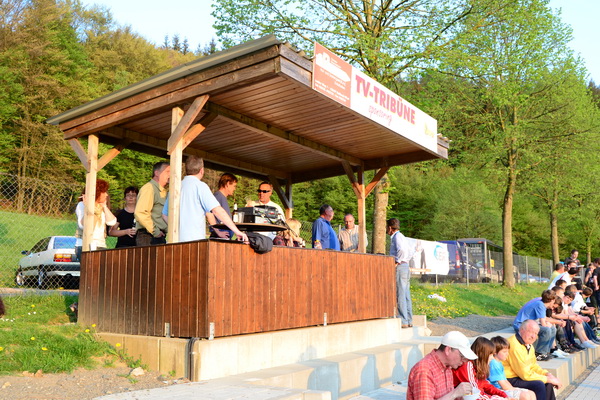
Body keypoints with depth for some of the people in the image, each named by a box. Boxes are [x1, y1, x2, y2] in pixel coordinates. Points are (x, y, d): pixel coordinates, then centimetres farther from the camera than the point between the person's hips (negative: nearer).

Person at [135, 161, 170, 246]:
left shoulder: (163, 191, 21)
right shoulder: (149, 188, -8)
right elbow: (140, 213, -20)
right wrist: (154, 231, -15)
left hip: (160, 237, 9)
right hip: (149, 238, -9)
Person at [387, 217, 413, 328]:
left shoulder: (397, 236, -9)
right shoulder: (401, 237, 22)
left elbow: (402, 249, -27)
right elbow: (411, 251, 30)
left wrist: (398, 261, -16)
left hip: (400, 267, -10)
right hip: (405, 267, 10)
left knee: (400, 295, -8)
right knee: (406, 295, 10)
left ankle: (403, 321, -8)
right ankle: (409, 321, 13)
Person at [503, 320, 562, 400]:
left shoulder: (528, 344, 7)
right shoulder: (515, 346, -26)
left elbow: (534, 365, 18)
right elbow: (526, 374, -24)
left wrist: (548, 374, 0)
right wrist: (548, 379, -15)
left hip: (520, 376, 11)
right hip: (510, 380, -11)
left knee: (548, 384, 7)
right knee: (539, 385, -23)